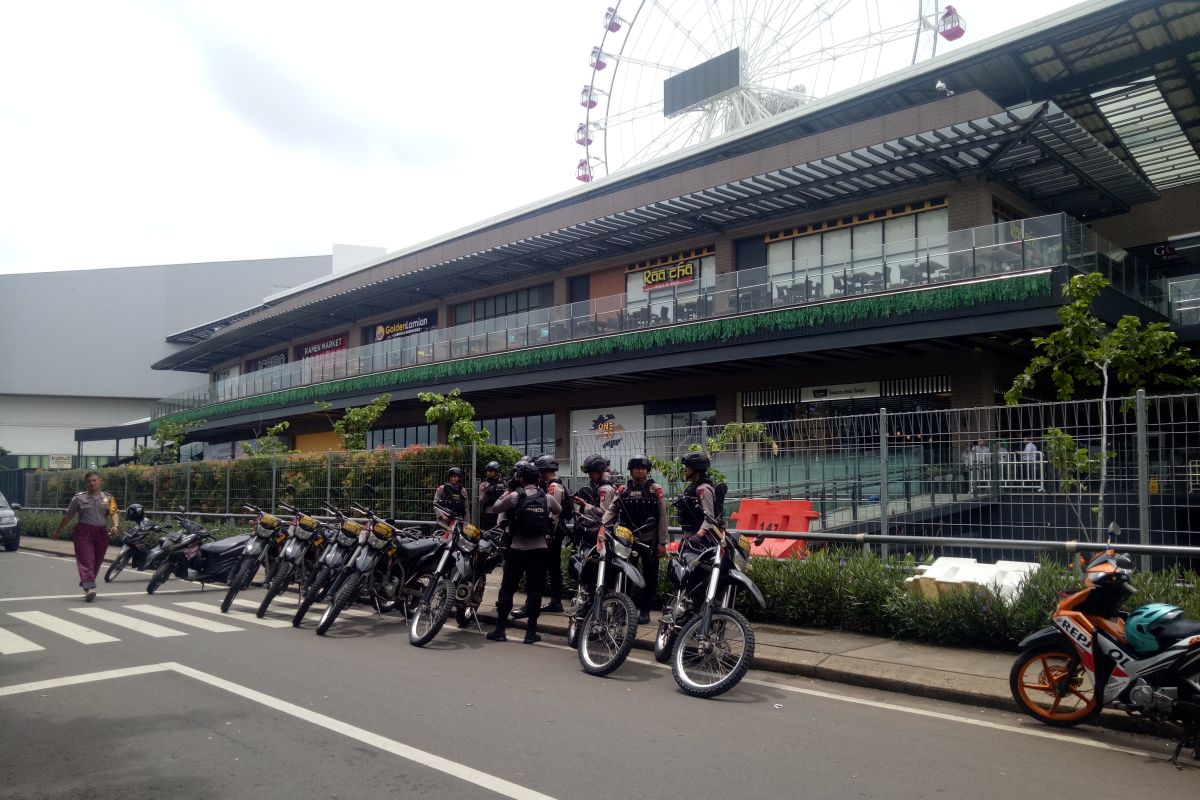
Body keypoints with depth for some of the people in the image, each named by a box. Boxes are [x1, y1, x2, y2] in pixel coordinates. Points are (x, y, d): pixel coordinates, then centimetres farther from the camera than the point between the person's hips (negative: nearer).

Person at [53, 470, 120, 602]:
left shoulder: (108, 498, 7)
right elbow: (68, 516, 15)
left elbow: (114, 513, -5)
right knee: (86, 561, -13)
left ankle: (85, 585, 27)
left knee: (96, 562, 9)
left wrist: (115, 525, -23)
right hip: (83, 532, -2)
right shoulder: (79, 498, 6)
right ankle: (89, 588, -22)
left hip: (102, 533, 2)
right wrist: (58, 530, 20)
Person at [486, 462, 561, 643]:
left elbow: (494, 509, 3)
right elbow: (559, 511, 20)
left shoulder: (515, 496, -7)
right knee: (534, 591, 6)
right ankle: (531, 632, 8)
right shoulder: (547, 497, 1)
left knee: (507, 589, 8)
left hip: (518, 549, -2)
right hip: (539, 549, 2)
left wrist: (505, 494, 16)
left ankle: (500, 630, 10)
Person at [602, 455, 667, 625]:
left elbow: (662, 517, -2)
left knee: (649, 577, 4)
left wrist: (662, 542, -7)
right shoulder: (623, 490, 8)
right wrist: (601, 525, -21)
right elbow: (612, 510, -2)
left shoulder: (655, 490, 1)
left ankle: (644, 611, 14)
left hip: (650, 540, -2)